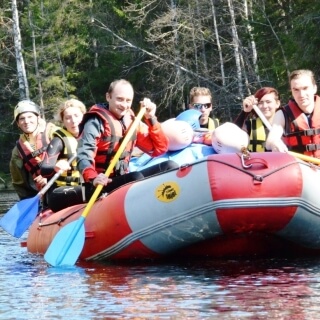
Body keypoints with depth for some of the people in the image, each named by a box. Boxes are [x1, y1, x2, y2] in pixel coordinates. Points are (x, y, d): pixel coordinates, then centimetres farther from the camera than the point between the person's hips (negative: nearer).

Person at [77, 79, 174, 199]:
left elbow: (160, 149, 10)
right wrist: (93, 179, -41)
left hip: (123, 180, 7)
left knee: (169, 167, -6)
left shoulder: (131, 122, 12)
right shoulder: (96, 122, -7)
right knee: (136, 177, -33)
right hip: (100, 187, -7)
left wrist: (151, 119, -1)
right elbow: (84, 156, -21)